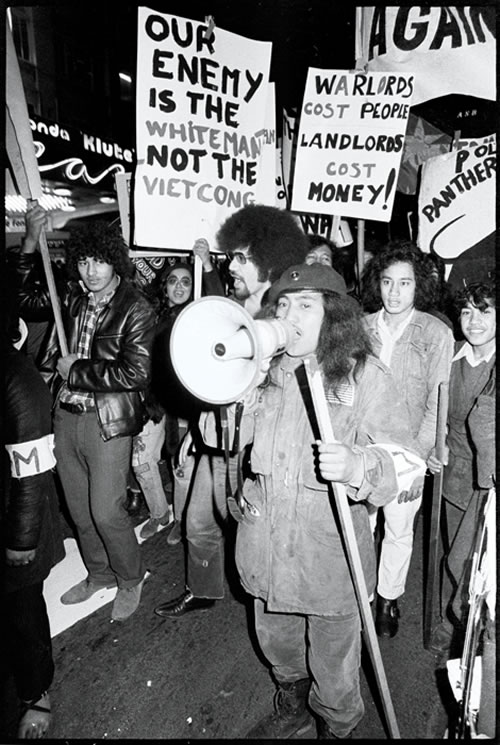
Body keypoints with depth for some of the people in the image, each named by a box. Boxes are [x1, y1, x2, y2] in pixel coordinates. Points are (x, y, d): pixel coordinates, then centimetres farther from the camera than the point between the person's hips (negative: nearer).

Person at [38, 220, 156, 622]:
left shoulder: (136, 309, -12)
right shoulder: (73, 300, 8)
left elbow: (135, 373, -21)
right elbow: (55, 353, 21)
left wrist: (76, 371, -14)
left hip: (107, 422, -6)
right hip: (65, 415, 6)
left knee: (105, 512, -1)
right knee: (79, 509, 17)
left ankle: (131, 579, 26)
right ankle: (99, 574, 40)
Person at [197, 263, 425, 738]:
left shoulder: (366, 378, -14)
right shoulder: (264, 371, 1)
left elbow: (409, 467, -17)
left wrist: (358, 466, -38)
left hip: (330, 557, -4)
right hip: (265, 549, 5)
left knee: (334, 669, 17)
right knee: (277, 646, 28)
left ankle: (337, 727, 51)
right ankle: (291, 710, 59)